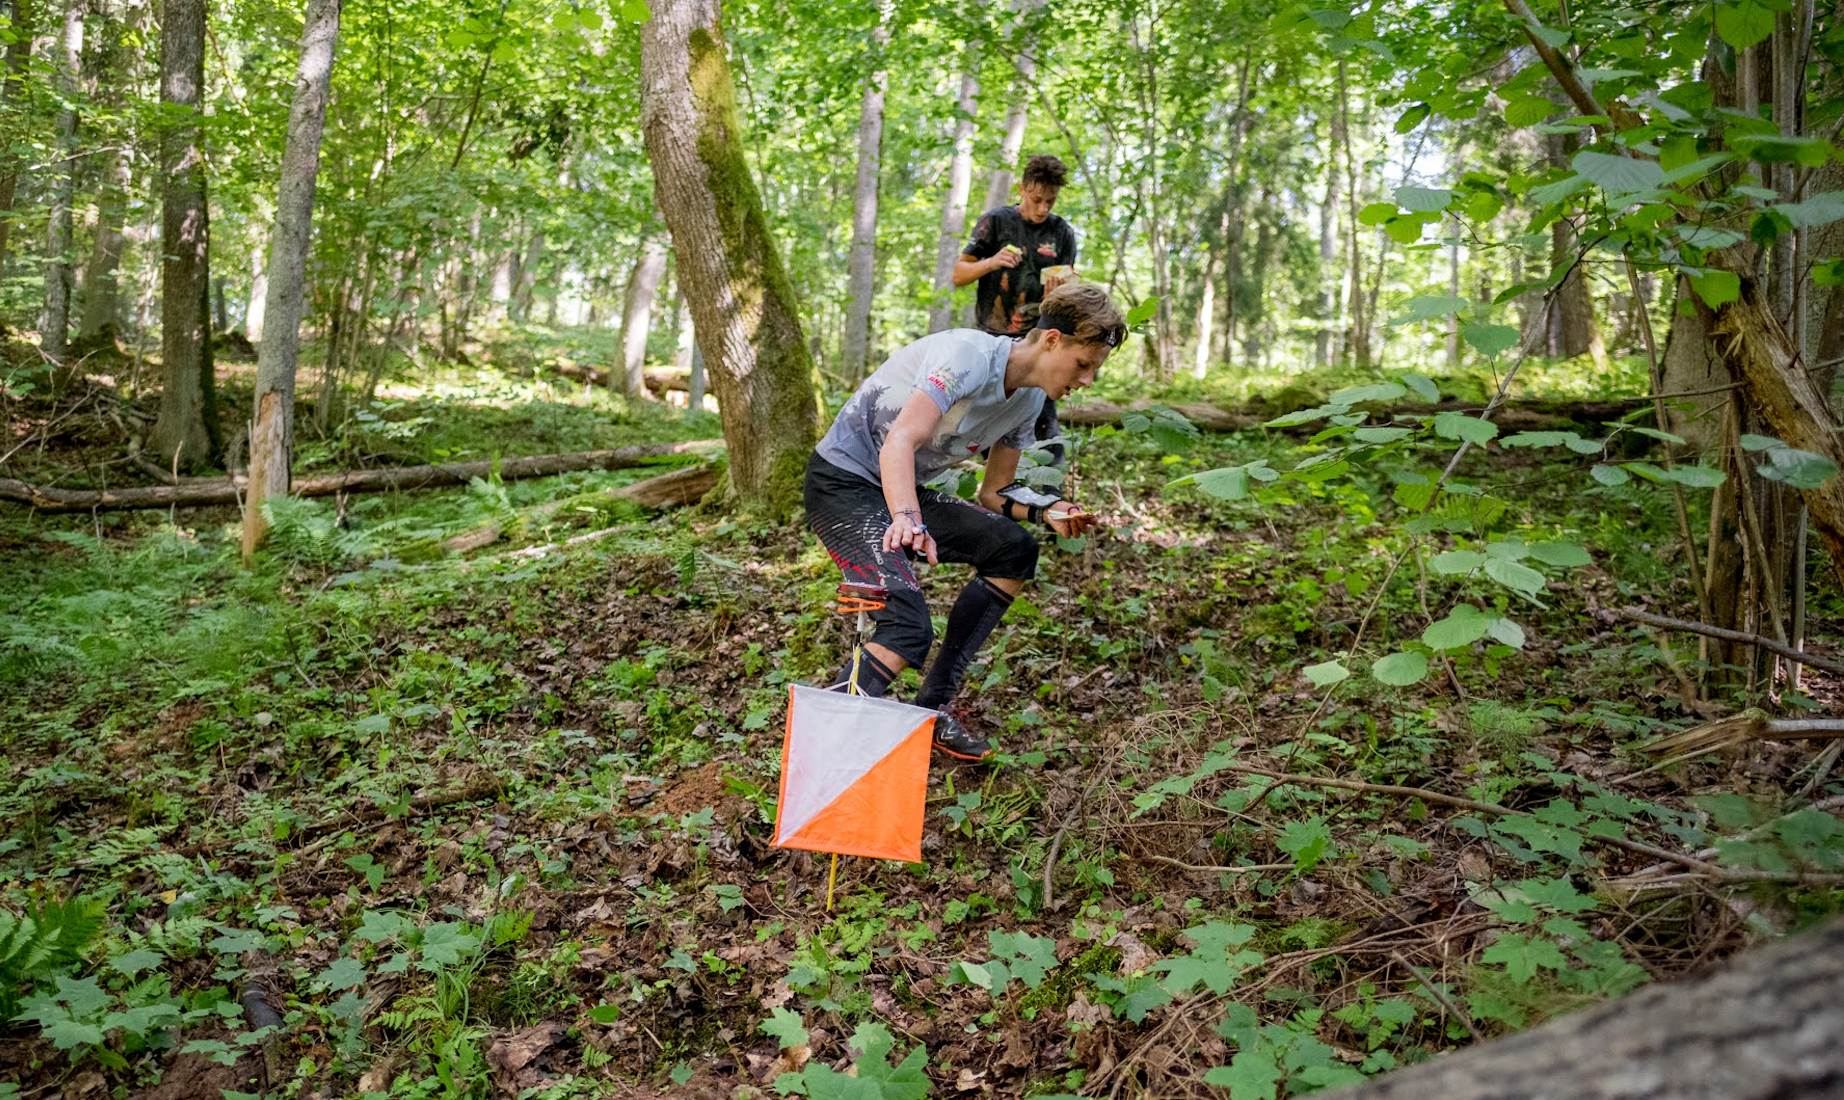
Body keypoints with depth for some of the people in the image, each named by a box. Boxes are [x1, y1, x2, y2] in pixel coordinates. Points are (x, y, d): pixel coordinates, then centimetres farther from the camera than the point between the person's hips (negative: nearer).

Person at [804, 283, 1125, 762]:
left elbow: (993, 496, 11)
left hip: (903, 489, 9)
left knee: (1015, 550, 0)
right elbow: (900, 443, -35)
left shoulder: (1030, 398, 4)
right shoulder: (969, 354, -22)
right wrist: (907, 518, -52)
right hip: (843, 479, -9)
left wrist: (1044, 513, -8)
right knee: (909, 624, -26)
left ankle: (931, 710, 2)